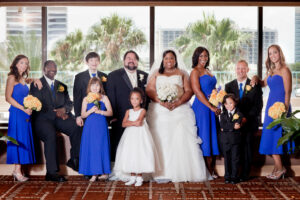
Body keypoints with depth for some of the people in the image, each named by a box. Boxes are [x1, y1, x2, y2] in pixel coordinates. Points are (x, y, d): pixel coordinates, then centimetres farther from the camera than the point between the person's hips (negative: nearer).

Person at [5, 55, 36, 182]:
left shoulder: (22, 79, 16)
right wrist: (23, 108, -16)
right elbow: (8, 97, -13)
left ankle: (18, 170, 12)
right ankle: (17, 171, -2)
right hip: (16, 113, -8)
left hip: (25, 114, 8)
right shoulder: (12, 78, -6)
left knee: (23, 141, 7)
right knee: (18, 140, -7)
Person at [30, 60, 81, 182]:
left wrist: (64, 109, -9)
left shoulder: (62, 86, 23)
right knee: (50, 135, -35)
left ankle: (74, 160, -14)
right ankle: (52, 172, -31)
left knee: (77, 127, -26)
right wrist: (55, 112, -14)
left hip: (60, 117, 4)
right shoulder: (36, 84, 8)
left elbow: (69, 103, 16)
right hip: (43, 118, -4)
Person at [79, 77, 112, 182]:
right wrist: (91, 111, -12)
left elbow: (110, 112, 0)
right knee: (90, 148, -1)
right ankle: (94, 173, 5)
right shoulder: (86, 99, 8)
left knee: (101, 147, -2)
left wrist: (100, 111, -13)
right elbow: (83, 115, 4)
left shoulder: (104, 98, 5)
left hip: (101, 126, -2)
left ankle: (104, 172, 7)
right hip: (90, 126, 2)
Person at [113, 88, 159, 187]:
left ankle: (139, 178, 5)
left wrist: (129, 122, -8)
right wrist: (134, 123, -15)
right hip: (130, 135, 4)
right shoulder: (128, 111, 9)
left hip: (140, 135, -4)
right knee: (130, 156, 3)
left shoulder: (142, 111, -1)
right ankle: (132, 177, 14)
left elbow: (138, 121, -18)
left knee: (140, 155, -5)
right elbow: (123, 124, -4)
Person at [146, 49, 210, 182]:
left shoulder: (181, 73, 16)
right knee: (161, 140, -8)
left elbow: (189, 91, 6)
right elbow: (149, 90, 5)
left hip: (180, 109, 0)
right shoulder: (156, 74, 17)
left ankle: (183, 171, -6)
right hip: (160, 110, 0)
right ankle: (163, 173, -10)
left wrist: (178, 102, -12)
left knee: (182, 140, -9)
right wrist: (161, 102, -13)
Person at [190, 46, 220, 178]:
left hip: (212, 107, 8)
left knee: (213, 137, 7)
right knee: (205, 137, -4)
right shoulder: (195, 72, -6)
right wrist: (211, 107, -16)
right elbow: (197, 91, -14)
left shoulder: (208, 71, 18)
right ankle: (209, 170, 1)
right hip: (202, 107, -8)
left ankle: (211, 169, 12)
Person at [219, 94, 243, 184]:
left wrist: (226, 128, -16)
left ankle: (234, 177, 8)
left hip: (235, 140, -2)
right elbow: (222, 125, -9)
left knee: (235, 159, 1)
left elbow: (237, 126, -14)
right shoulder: (223, 115, 8)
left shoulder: (239, 114, 0)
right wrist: (233, 126, -19)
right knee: (227, 159, 9)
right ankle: (227, 177, 17)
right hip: (224, 140, 2)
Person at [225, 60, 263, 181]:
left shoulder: (255, 85, 5)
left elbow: (258, 105, -1)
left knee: (247, 148, -2)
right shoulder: (229, 86, 13)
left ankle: (245, 174, 5)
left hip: (249, 123, -1)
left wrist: (246, 118, -12)